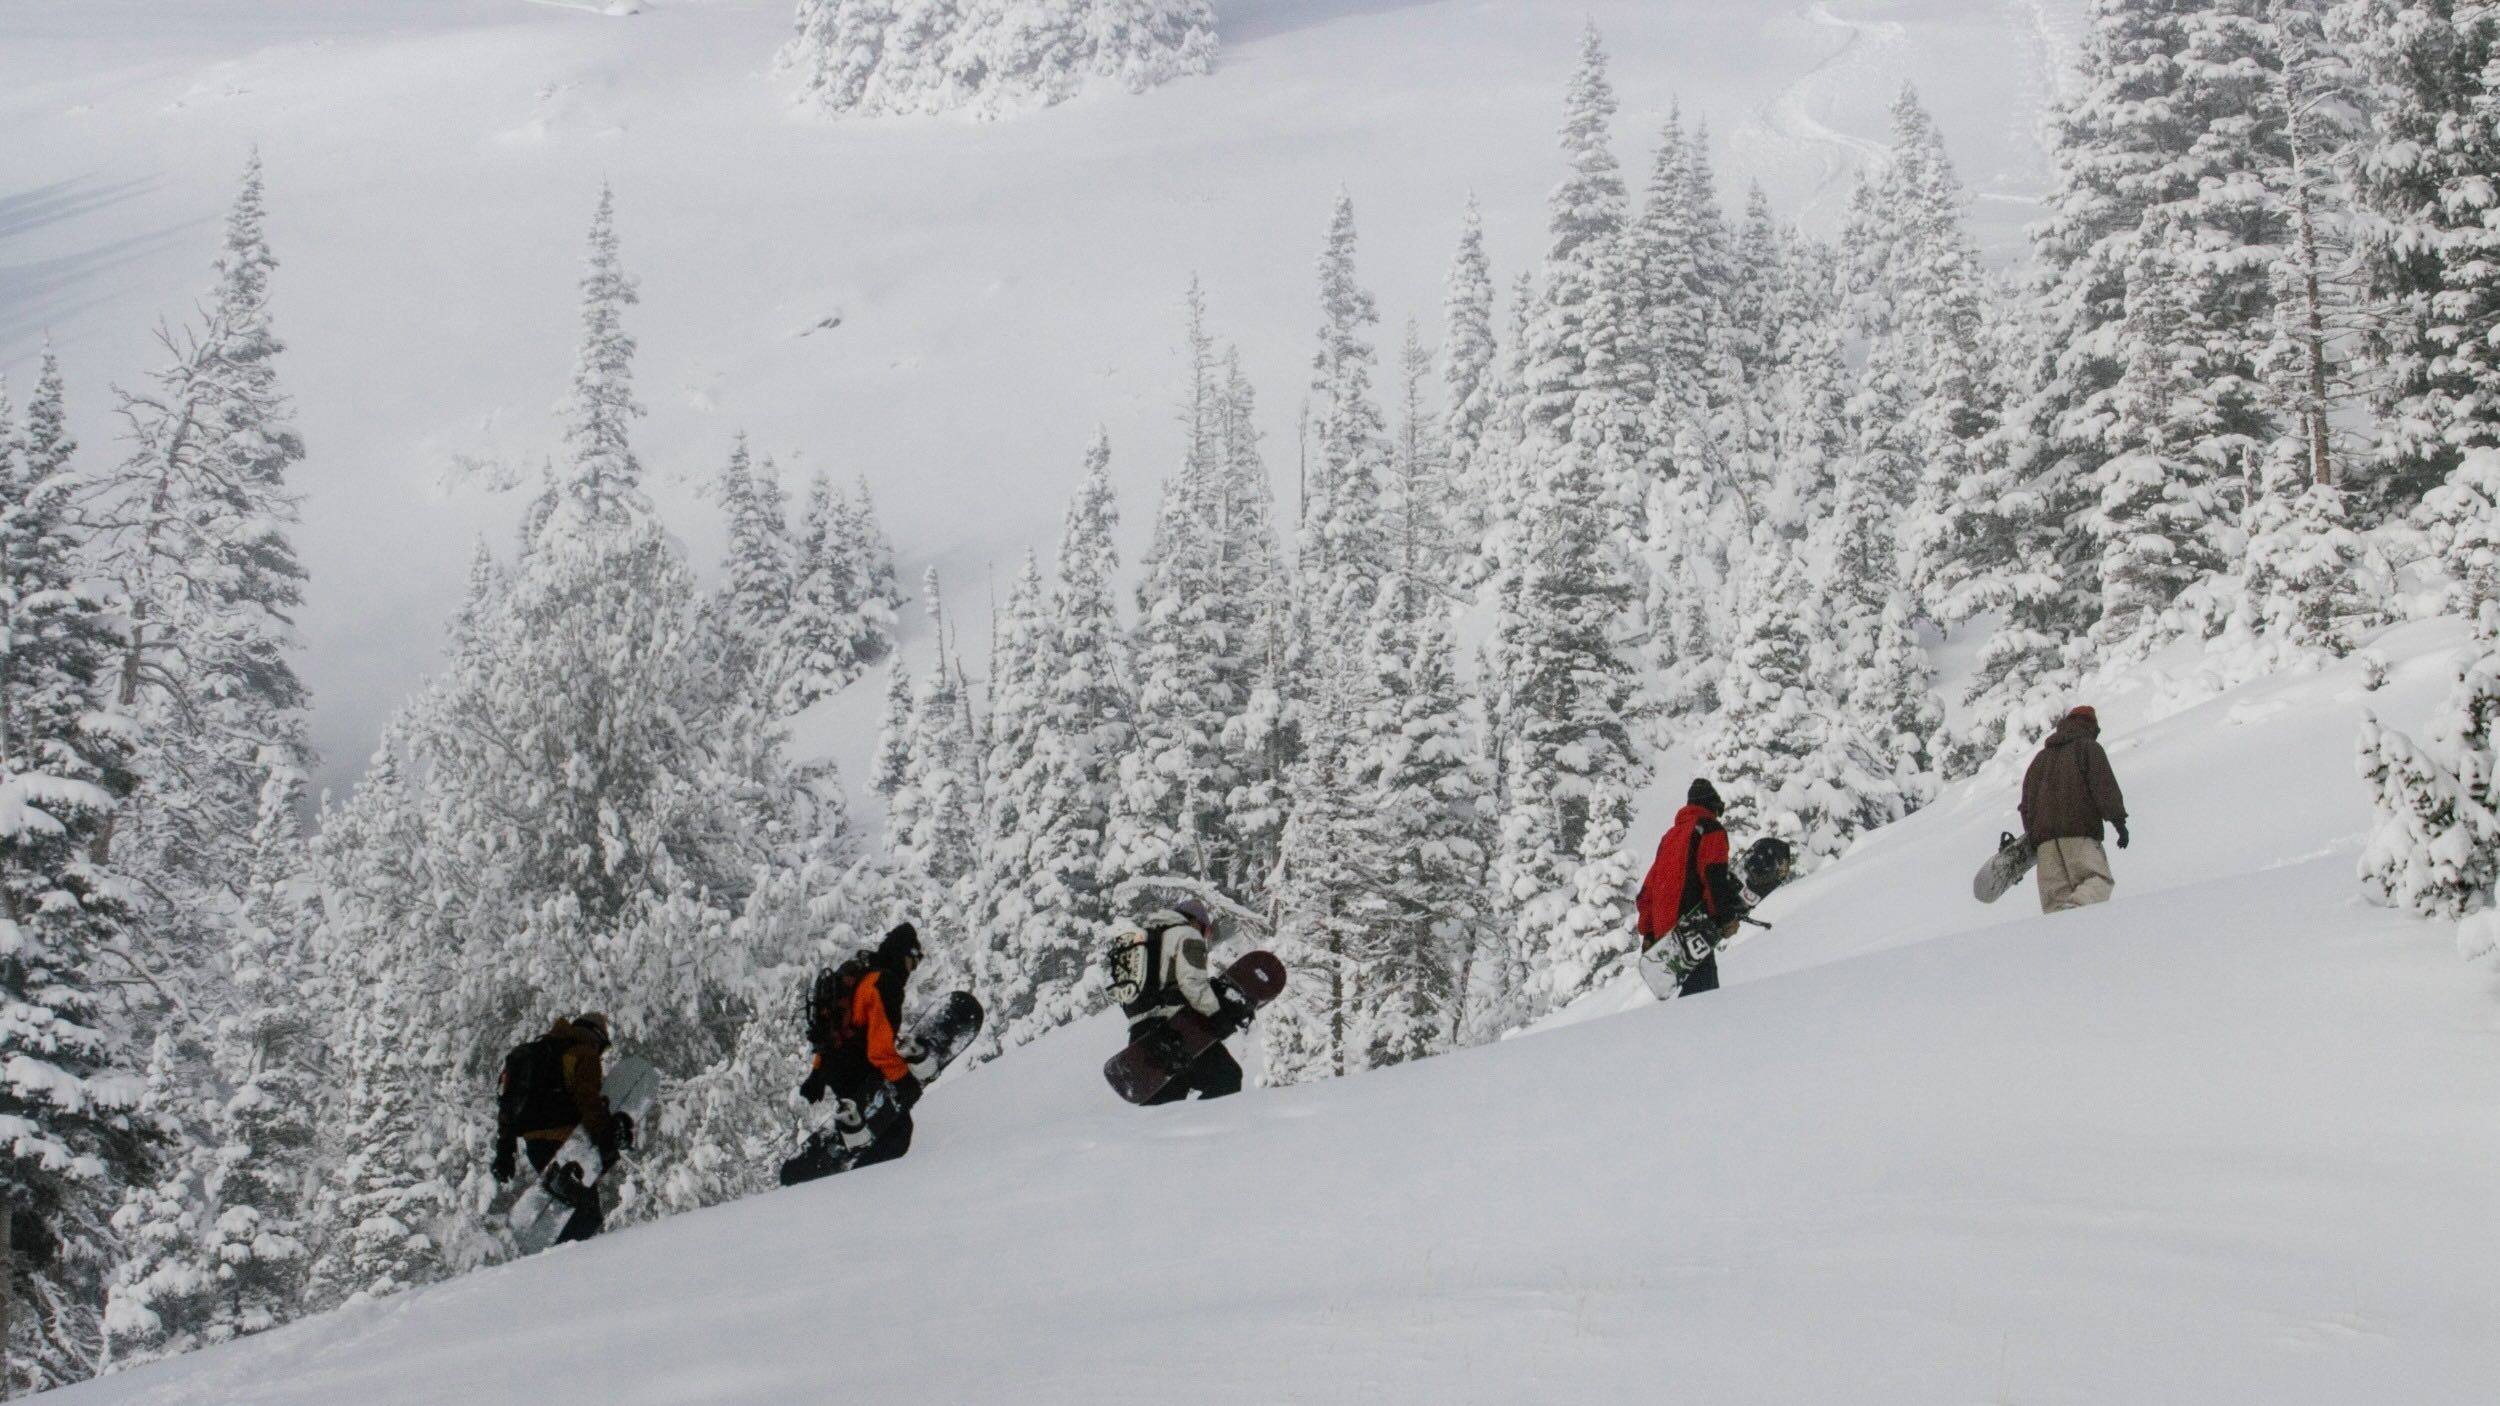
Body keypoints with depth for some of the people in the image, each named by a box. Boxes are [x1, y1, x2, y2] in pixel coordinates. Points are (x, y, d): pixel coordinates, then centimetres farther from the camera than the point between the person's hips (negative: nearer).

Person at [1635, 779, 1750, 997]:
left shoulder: (1671, 834, 25)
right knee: (1703, 989, -16)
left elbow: (1648, 888, 23)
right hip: (1692, 928, -8)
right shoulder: (1711, 830, 2)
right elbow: (1714, 875, -14)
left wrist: (1647, 933, 24)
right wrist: (1728, 916, -13)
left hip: (1664, 931, 8)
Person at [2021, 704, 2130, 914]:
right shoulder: (2088, 747, 12)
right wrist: (2118, 819, -5)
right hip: (2079, 828, -5)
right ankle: (2076, 905, -41)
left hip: (2043, 834, 5)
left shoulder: (2041, 757, 29)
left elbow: (2027, 799, 24)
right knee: (2098, 880, -13)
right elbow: (2104, 785, -2)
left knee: (2054, 890, 0)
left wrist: (2031, 833, 24)